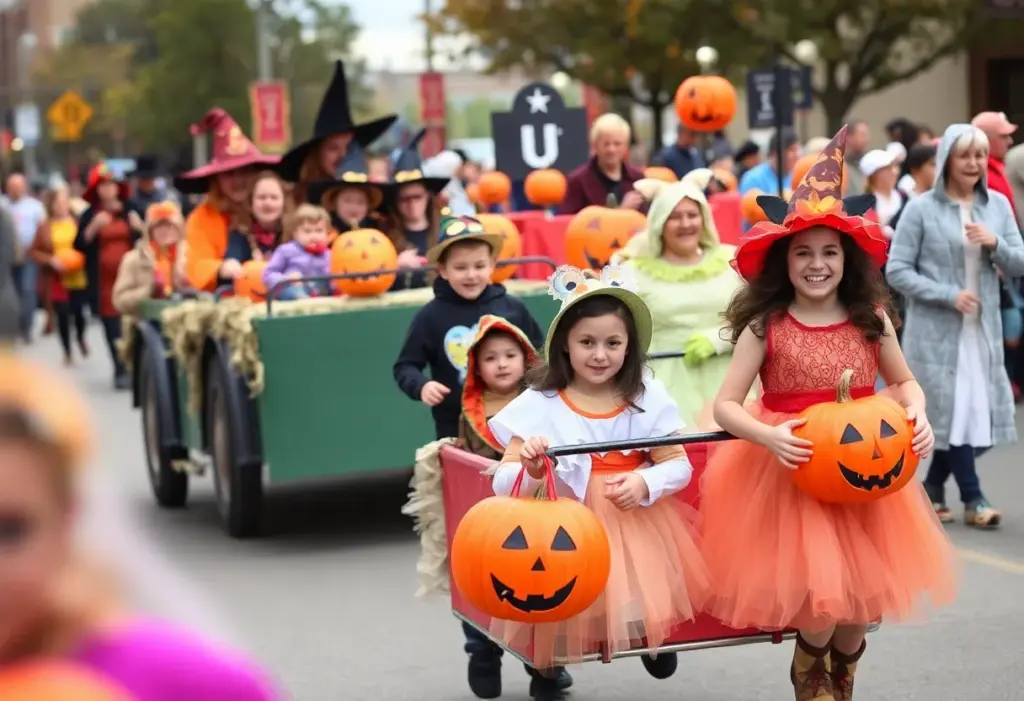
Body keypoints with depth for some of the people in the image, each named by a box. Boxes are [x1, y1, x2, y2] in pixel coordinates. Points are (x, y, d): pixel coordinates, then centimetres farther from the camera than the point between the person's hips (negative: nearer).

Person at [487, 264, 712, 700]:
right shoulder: (538, 405, -10)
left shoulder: (647, 397, -4)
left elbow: (679, 465, 0)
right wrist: (529, 470, -34)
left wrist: (646, 484, -21)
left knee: (643, 605, 4)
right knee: (562, 614, -4)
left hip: (638, 528, 2)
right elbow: (503, 484, -12)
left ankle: (653, 638, 43)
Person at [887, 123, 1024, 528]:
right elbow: (897, 271, -8)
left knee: (978, 414, 8)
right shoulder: (921, 209, -6)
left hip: (984, 328, 5)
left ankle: (933, 486, 27)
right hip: (936, 330, -5)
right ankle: (973, 499, 6)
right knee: (954, 412, -4)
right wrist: (949, 294, -16)